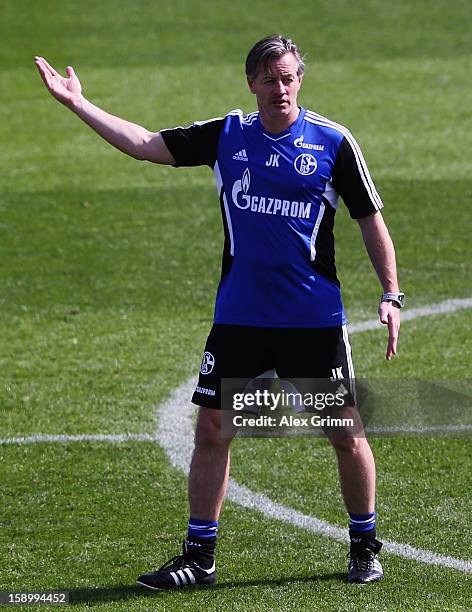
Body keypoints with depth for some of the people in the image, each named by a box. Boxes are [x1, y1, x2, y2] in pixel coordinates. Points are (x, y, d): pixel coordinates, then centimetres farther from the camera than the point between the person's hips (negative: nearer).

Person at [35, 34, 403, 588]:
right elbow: (146, 144, 4)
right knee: (211, 428, 0)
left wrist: (391, 295, -5)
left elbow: (371, 220, 2)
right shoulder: (226, 136, 4)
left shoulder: (333, 142, -3)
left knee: (345, 432, 2)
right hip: (238, 315, 3)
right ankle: (199, 556, 10)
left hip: (315, 319, -2)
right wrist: (77, 103, -1)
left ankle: (365, 547, 20)